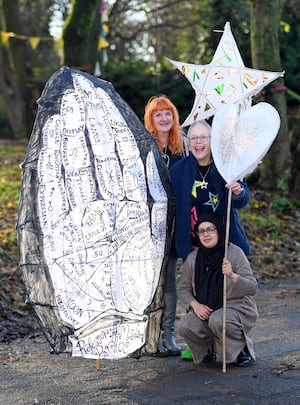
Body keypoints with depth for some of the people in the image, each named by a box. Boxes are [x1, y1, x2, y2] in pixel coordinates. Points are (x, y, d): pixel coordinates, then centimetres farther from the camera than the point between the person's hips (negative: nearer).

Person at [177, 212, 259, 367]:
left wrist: (232, 276, -34)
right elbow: (183, 288, 11)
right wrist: (195, 304, -10)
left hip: (235, 307, -4)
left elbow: (252, 288, -16)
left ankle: (242, 348, -6)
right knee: (184, 326, -24)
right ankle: (206, 348, 9)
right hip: (204, 310, 4)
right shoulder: (193, 258, 0)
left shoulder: (234, 253, -11)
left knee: (217, 320, -36)